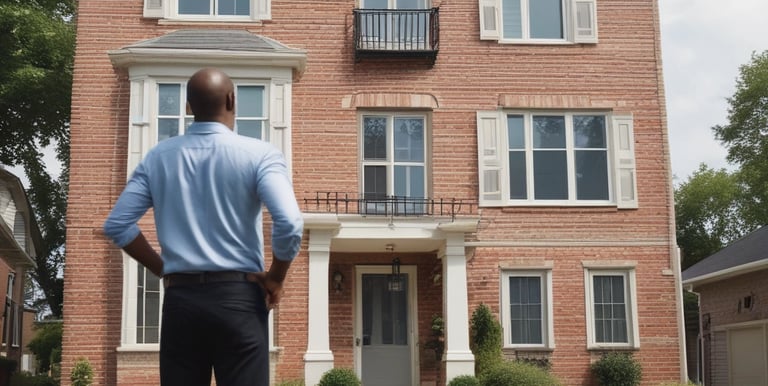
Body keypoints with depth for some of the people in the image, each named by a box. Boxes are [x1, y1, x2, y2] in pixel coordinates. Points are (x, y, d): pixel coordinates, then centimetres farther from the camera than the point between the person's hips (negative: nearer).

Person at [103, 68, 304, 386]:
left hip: (180, 299, 4)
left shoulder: (158, 157, 7)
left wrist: (162, 269, 12)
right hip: (238, 297, -3)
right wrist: (275, 279, -2)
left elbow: (117, 225, 5)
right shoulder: (258, 154, -5)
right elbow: (289, 223, -17)